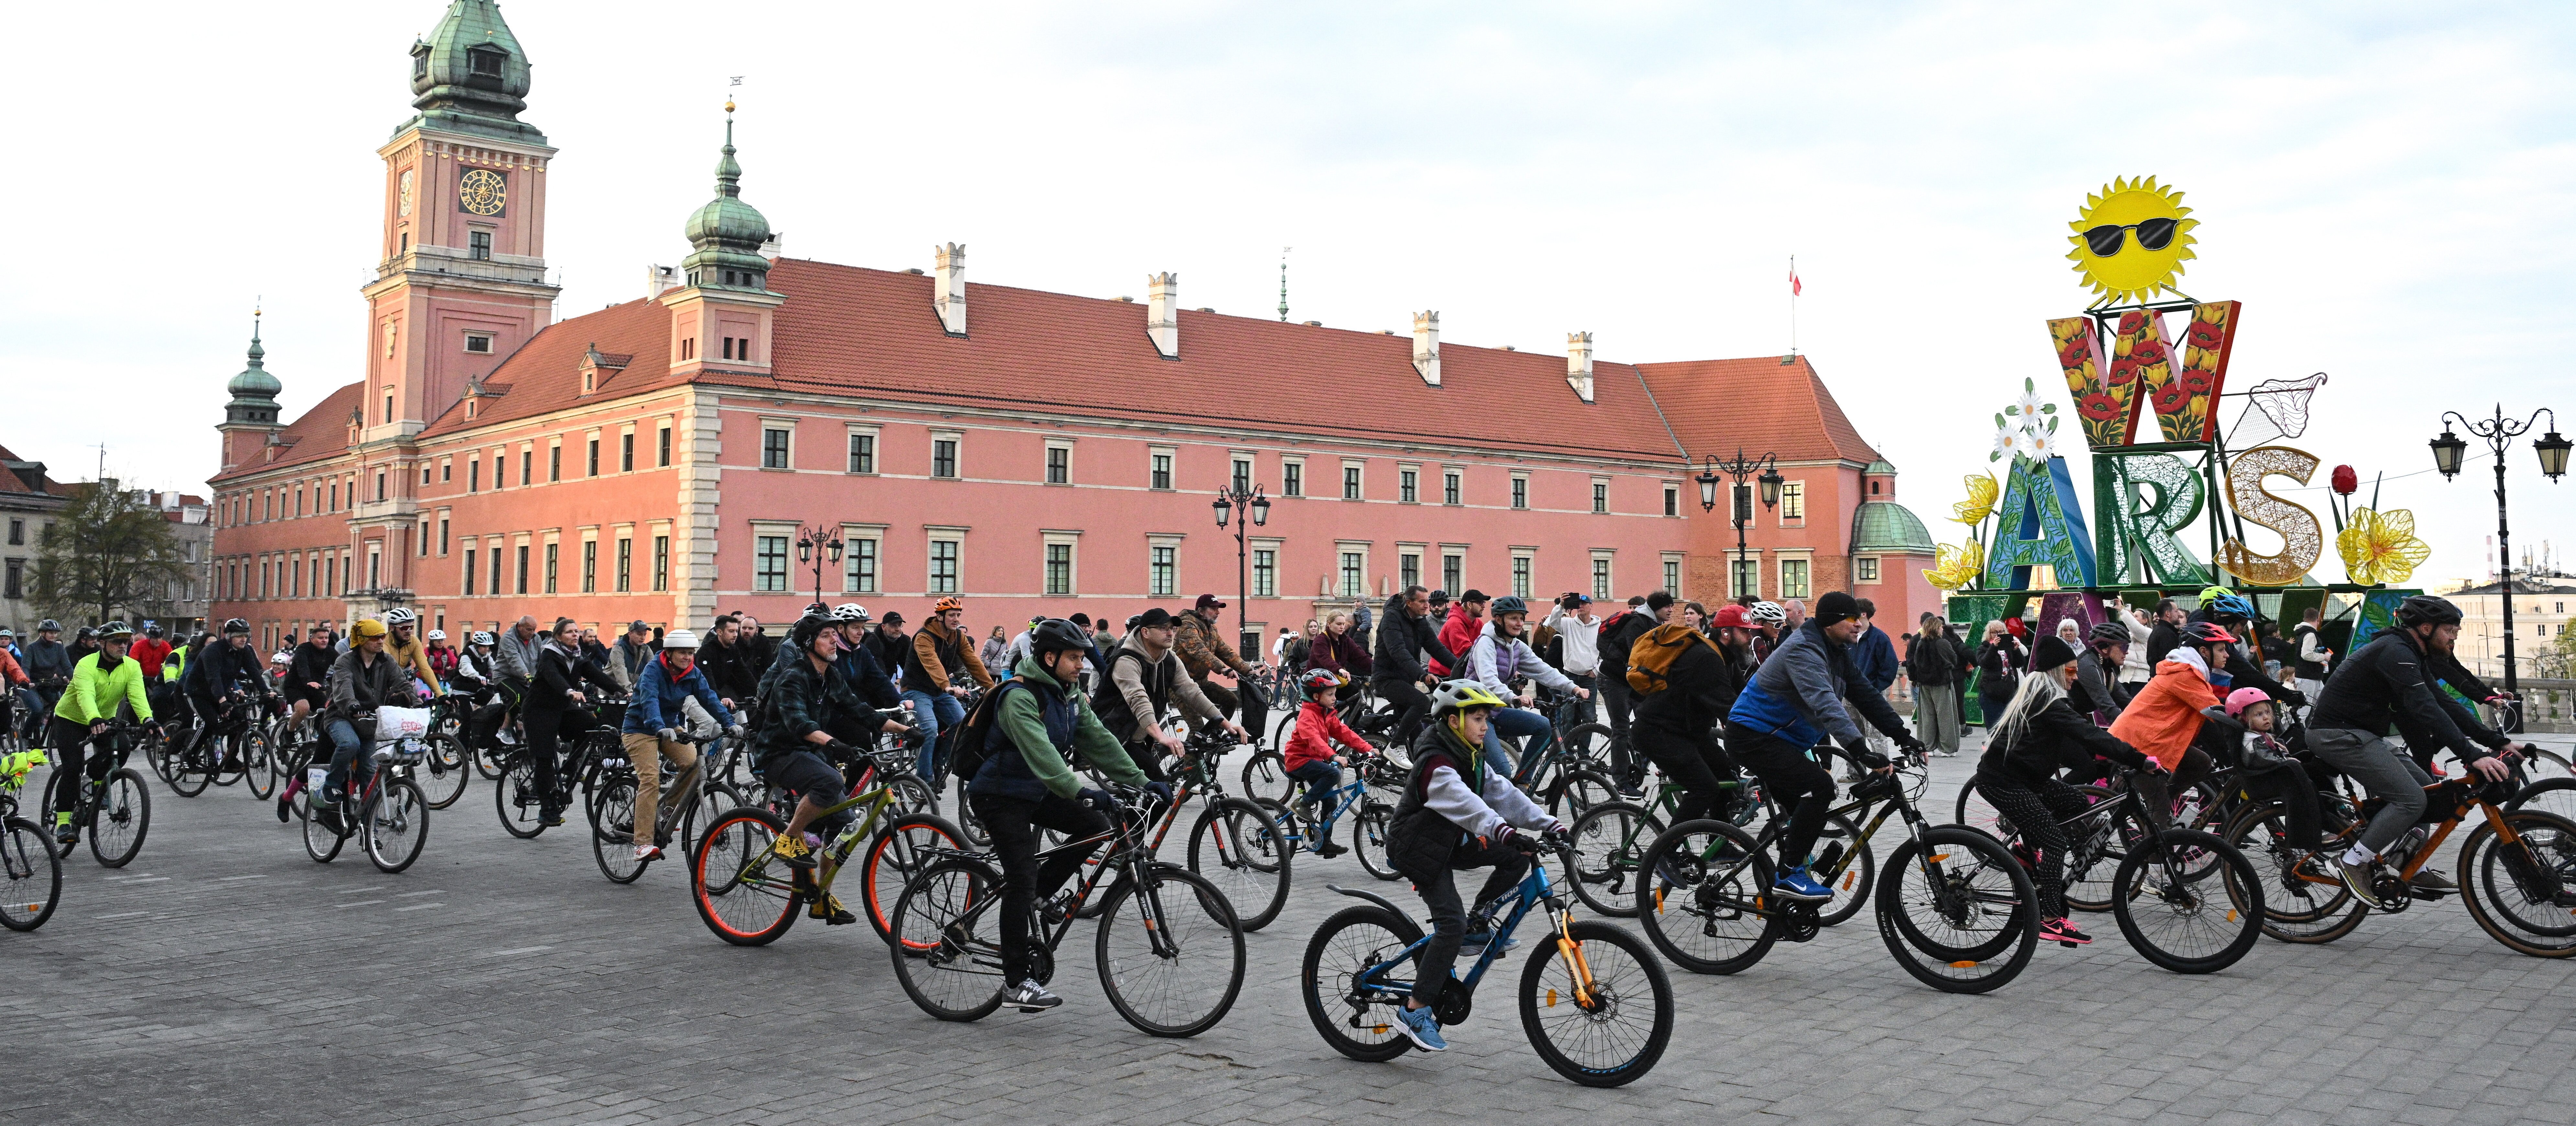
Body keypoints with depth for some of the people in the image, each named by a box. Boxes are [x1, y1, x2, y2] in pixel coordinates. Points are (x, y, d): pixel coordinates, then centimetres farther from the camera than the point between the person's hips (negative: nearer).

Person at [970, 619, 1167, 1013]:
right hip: (1000, 797, -8)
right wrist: (1081, 792, -48)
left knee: (1095, 825, -8)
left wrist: (1141, 781, -8)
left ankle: (1042, 891, 10)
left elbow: (1100, 741, 2)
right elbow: (1039, 751, -37)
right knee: (1022, 881, -12)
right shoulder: (1019, 697, -23)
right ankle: (1016, 984, -5)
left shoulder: (1068, 697, 4)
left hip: (1036, 792, 8)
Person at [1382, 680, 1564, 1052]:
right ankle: (1415, 1011, -14)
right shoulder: (1436, 764, -24)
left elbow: (1503, 793, 0)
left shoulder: (1471, 759, 6)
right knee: (1452, 924, -20)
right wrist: (1505, 833, -56)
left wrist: (1549, 825, -10)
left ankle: (1479, 924, 9)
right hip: (1417, 849, -9)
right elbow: (1465, 805, -41)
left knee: (1518, 857, -6)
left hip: (1450, 841, 9)